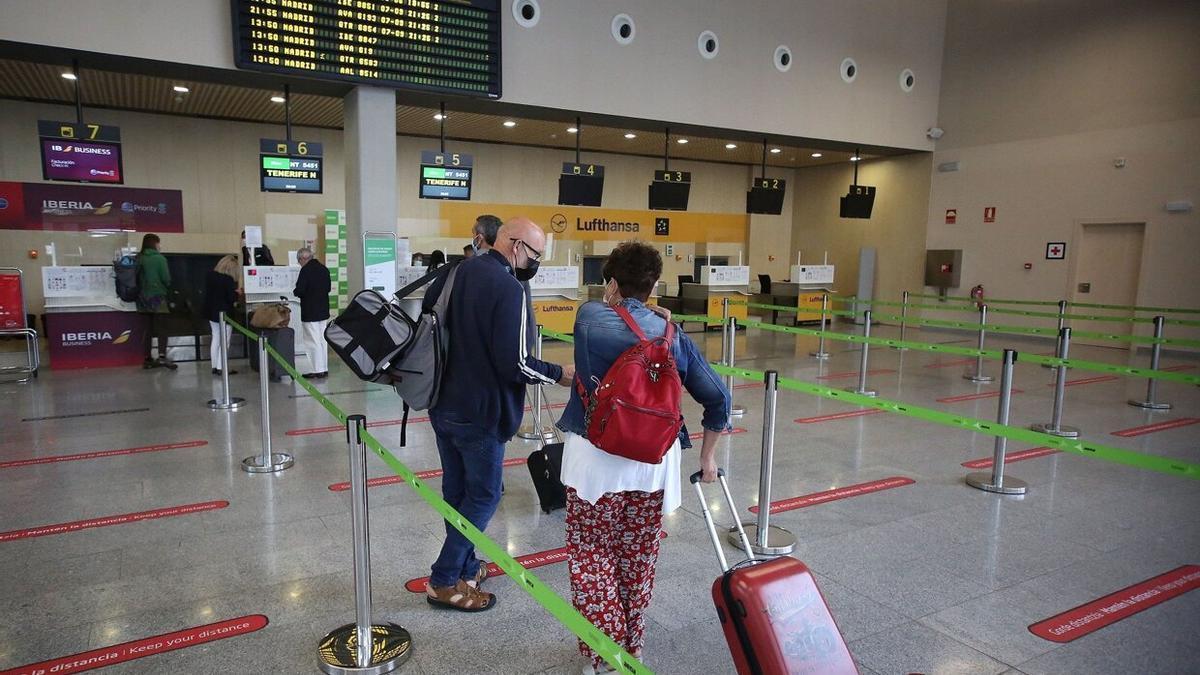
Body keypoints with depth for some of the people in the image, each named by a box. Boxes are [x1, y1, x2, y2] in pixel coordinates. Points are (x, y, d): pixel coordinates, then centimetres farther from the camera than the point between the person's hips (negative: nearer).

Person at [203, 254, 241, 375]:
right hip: (224, 313, -7)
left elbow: (207, 292, 13)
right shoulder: (228, 280, -20)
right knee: (224, 340, 1)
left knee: (215, 337, 15)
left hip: (211, 312, 7)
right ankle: (221, 367, 0)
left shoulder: (209, 275, 1)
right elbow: (232, 298, -20)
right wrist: (237, 293, 1)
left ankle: (214, 366, 17)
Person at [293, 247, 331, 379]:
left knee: (313, 342, -1)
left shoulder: (306, 270, -16)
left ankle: (317, 370, 1)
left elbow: (300, 290, -19)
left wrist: (295, 293, 2)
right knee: (322, 340, 13)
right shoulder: (324, 268, 6)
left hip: (310, 311, -7)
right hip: (323, 310, 7)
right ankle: (324, 369, 18)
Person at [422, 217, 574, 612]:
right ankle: (444, 582, 13)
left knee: (456, 490, 18)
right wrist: (560, 374, -9)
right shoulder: (508, 288, -20)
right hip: (480, 412, -8)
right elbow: (515, 364, -24)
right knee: (483, 495, 7)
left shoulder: (455, 273, 5)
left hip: (443, 405, 8)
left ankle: (466, 568, 33)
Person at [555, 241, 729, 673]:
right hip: (652, 463, 3)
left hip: (595, 459, -2)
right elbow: (717, 398, 2)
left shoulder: (589, 317, -5)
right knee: (638, 560, 18)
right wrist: (707, 456, 14)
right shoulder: (673, 337, 0)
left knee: (592, 559, 13)